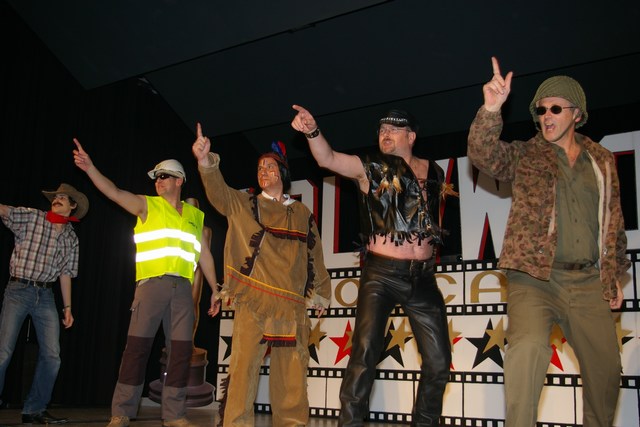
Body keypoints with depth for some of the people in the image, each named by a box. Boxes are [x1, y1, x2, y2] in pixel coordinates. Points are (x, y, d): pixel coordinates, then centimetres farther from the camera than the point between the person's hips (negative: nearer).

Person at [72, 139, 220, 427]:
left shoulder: (194, 216, 16)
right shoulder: (147, 206, 8)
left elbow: (203, 254, 19)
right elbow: (115, 193, -6)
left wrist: (215, 289, 16)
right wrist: (90, 168, -20)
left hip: (182, 287, 3)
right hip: (151, 284, -3)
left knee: (181, 349, 2)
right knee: (137, 346, -5)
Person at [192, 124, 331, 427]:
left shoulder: (302, 214, 17)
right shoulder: (242, 204, 11)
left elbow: (314, 255, 22)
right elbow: (217, 189, -7)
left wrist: (322, 293, 23)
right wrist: (206, 160, -26)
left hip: (293, 305, 2)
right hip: (252, 301, -2)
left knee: (292, 372, 3)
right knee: (244, 364, -10)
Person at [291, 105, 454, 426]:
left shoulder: (433, 171, 10)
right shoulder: (370, 168, 1)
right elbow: (327, 159, -15)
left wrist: (443, 192, 12)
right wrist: (312, 132, -32)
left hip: (423, 277, 4)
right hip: (381, 274, -3)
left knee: (438, 362, 7)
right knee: (365, 354, -15)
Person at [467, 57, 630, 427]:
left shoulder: (602, 160, 14)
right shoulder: (524, 155, 6)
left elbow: (614, 221, 18)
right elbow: (483, 155, -14)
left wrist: (614, 276, 14)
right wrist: (491, 110, -30)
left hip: (588, 282, 4)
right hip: (534, 276, -3)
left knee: (606, 368, 10)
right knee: (529, 345, -28)